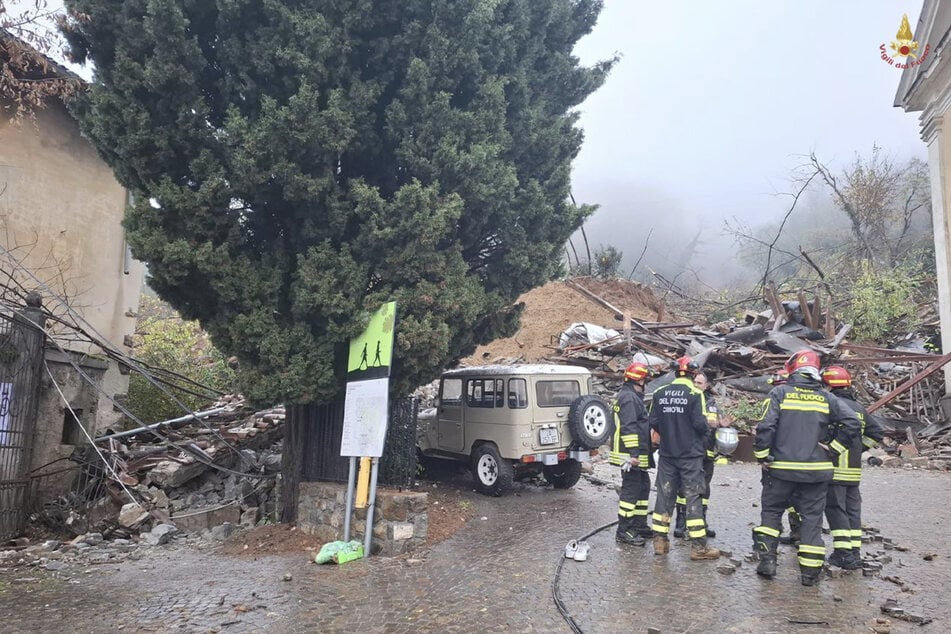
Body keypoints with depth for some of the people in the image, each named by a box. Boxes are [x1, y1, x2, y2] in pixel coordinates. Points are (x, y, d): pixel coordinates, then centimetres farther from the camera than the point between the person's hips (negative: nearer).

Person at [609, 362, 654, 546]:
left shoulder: (632, 396, 19)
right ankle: (624, 531, -1)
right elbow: (629, 427, -23)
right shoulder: (628, 397, -16)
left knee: (644, 486, 17)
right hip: (630, 454, -11)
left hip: (638, 454, 11)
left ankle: (639, 525, 27)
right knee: (631, 489, -7)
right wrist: (634, 453, -25)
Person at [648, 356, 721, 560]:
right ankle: (698, 546, 5)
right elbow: (700, 423, -16)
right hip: (691, 454, -4)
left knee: (664, 495, 11)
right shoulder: (695, 394, -12)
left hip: (667, 454, 4)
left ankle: (660, 541, 15)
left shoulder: (659, 393, 1)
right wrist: (703, 433, 6)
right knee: (693, 497, 2)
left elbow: (653, 423, 1)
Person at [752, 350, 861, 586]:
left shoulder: (779, 393, -5)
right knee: (812, 518, 10)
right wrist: (832, 448, 3)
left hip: (781, 468, -2)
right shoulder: (826, 398, 5)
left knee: (771, 511, 13)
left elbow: (766, 426, -13)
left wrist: (762, 455, -3)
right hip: (817, 470, 2)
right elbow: (852, 423, -2)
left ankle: (767, 559, 8)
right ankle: (810, 571, 11)